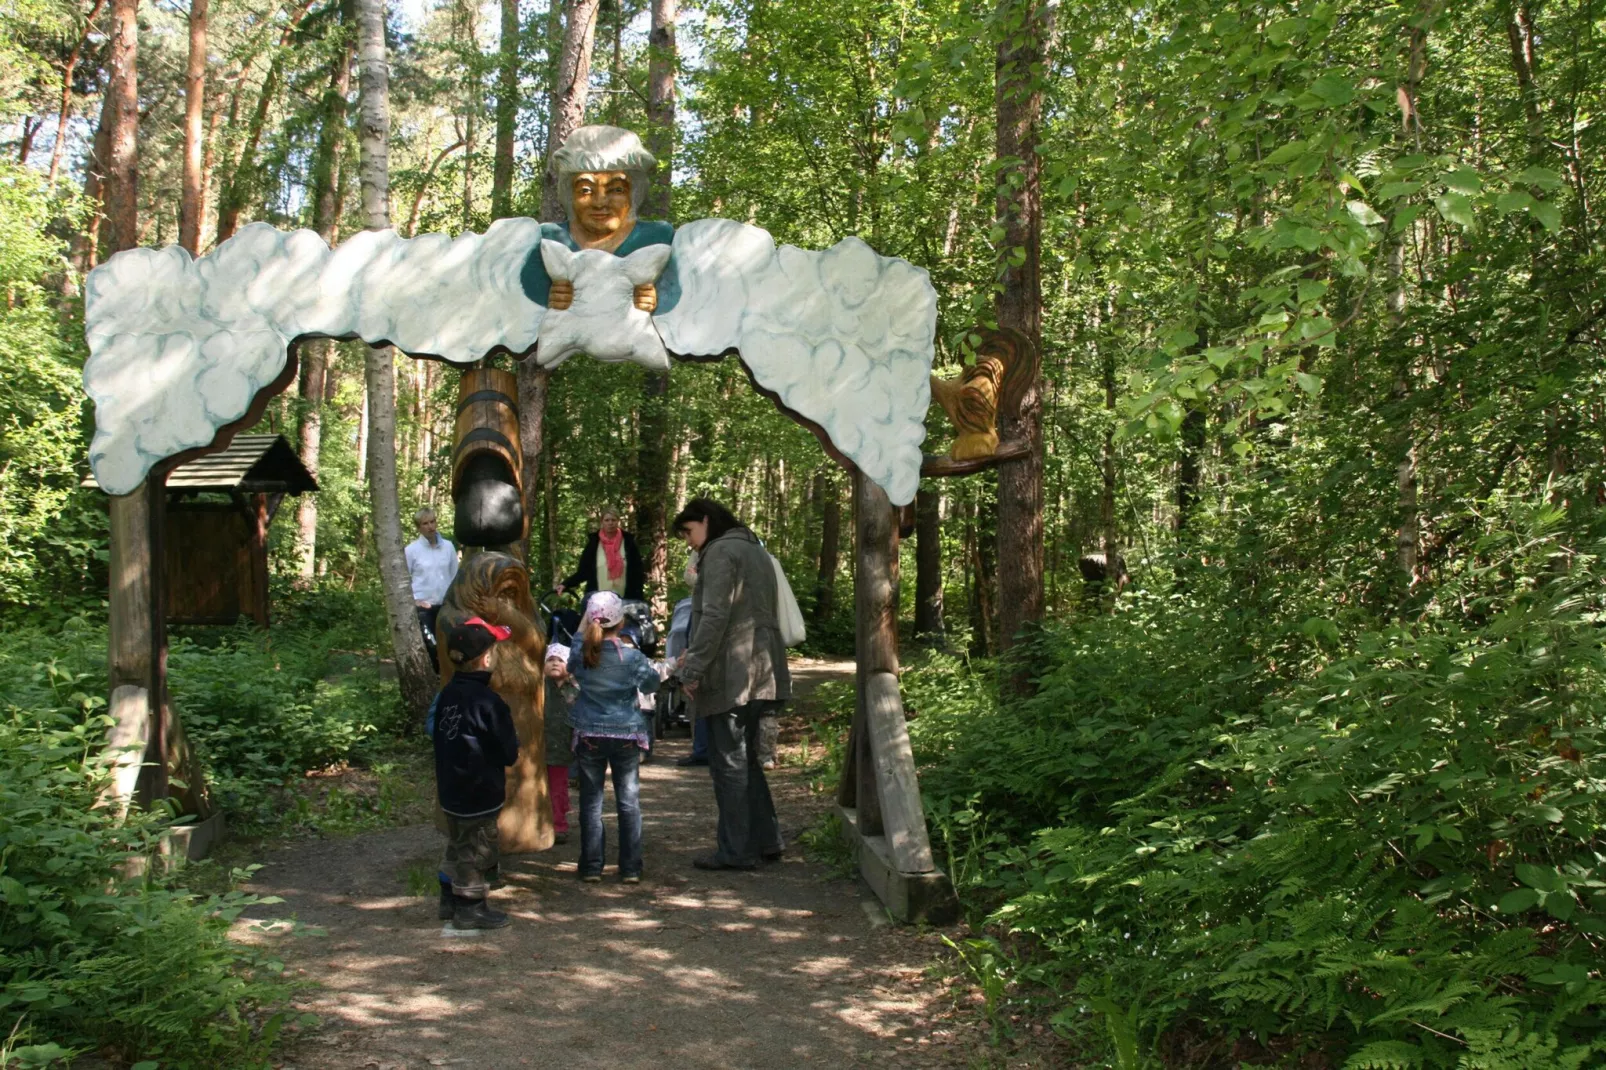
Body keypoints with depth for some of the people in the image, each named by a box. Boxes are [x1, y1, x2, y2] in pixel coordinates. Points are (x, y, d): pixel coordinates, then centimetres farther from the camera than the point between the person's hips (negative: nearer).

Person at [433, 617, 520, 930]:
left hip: (450, 789, 8)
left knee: (458, 845, 22)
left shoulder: (447, 694, 0)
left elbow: (438, 737, 10)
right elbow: (510, 752, -17)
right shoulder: (487, 701, -23)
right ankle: (470, 909, 15)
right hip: (480, 793, -8)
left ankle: (451, 898, 34)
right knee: (476, 849, 6)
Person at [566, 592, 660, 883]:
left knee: (591, 802, 9)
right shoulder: (633, 657, -11)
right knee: (629, 802, 8)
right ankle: (630, 868, 9)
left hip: (589, 736, 1)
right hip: (626, 736, -1)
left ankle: (591, 867, 11)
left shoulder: (579, 655, -7)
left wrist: (583, 629, 16)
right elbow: (651, 685, 3)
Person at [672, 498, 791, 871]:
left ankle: (736, 851, 4)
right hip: (760, 672, 9)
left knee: (729, 762, -2)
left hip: (730, 675, -9)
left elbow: (715, 616, -19)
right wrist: (697, 656, 21)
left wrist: (693, 668, -16)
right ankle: (766, 840, 20)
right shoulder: (755, 551, 20)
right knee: (745, 757, 18)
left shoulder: (720, 552, -9)